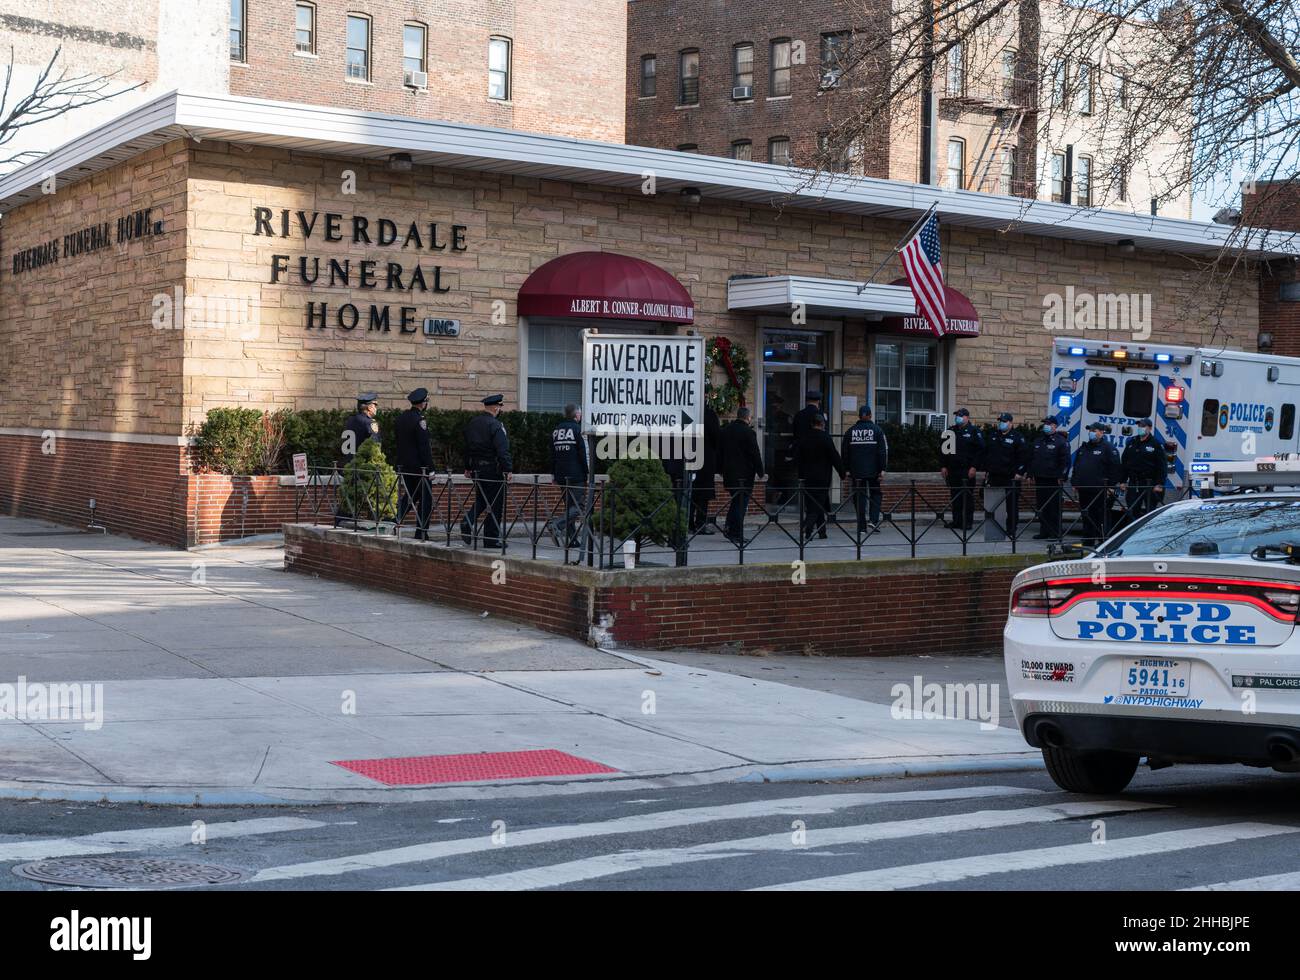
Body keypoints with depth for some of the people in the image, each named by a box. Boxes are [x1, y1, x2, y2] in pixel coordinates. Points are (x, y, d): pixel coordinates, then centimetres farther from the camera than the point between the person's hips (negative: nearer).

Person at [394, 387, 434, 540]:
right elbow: (424, 446, -19)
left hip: (404, 464, 8)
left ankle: (397, 522, 9)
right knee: (425, 499, 0)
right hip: (419, 466, -8)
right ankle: (421, 532, -1)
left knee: (410, 494, 21)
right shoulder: (419, 420, -17)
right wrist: (429, 466, -14)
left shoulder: (401, 418, 8)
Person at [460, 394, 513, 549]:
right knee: (495, 504, 1)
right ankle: (491, 539, 3)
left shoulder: (472, 423, 10)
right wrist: (507, 469, -17)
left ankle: (468, 521, -1)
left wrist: (468, 467, 26)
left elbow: (467, 447, 18)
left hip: (476, 470, 7)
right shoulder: (495, 425, -15)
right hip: (493, 470, -7)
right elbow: (502, 450, -21)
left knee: (481, 500, 22)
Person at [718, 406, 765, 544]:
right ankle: (737, 534, -3)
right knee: (741, 503, -1)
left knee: (736, 500, 19)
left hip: (728, 473, 6)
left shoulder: (725, 430, 8)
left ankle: (729, 527, 8)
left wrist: (721, 469, 22)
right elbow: (755, 454, -11)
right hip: (744, 474, -6)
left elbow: (719, 451, 14)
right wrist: (761, 472, -4)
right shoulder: (748, 432, -13)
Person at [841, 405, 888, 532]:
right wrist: (882, 468, -2)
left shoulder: (850, 431, 5)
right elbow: (883, 450, -4)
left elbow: (844, 452, 8)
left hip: (856, 470, 1)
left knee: (859, 498, 5)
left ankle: (861, 526, 4)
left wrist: (846, 469, 14)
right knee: (875, 494, 14)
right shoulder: (877, 430, -1)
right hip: (873, 469, -1)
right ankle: (874, 520, -1)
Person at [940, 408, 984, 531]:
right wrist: (943, 466, 8)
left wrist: (974, 467, -11)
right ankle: (956, 521, 12)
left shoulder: (974, 432, 1)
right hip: (952, 470, 5)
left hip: (967, 471, -5)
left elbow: (980, 450, -4)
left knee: (967, 497, -5)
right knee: (955, 497, 6)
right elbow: (942, 450, 17)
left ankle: (967, 522, -1)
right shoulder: (950, 431, 14)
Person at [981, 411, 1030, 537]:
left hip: (1011, 477, -5)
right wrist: (985, 468, 13)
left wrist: (1020, 472, -12)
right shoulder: (993, 437, 15)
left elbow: (1024, 456, -6)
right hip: (994, 475, 5)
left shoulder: (1017, 438, -3)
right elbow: (985, 454, 22)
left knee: (1012, 504, -2)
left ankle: (1011, 530, 3)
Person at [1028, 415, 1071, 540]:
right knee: (1041, 507, 9)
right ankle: (1044, 531, 16)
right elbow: (1031, 458, 23)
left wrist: (1061, 477, -13)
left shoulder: (1061, 441, -4)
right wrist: (1031, 474, 15)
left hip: (1053, 481, -7)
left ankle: (1055, 533, -1)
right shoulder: (1038, 441, 17)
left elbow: (1065, 461, -9)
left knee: (1054, 507, -5)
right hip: (1040, 479, 7)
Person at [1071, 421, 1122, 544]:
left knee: (1103, 517, -4)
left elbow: (1114, 468, -8)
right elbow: (1075, 467, 25)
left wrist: (1110, 486, -13)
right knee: (1086, 516, 11)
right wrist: (1074, 483, 16)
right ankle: (1087, 540, 17)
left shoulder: (1108, 448, -2)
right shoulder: (1083, 448, 19)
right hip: (1084, 489, 7)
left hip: (1101, 491, -7)